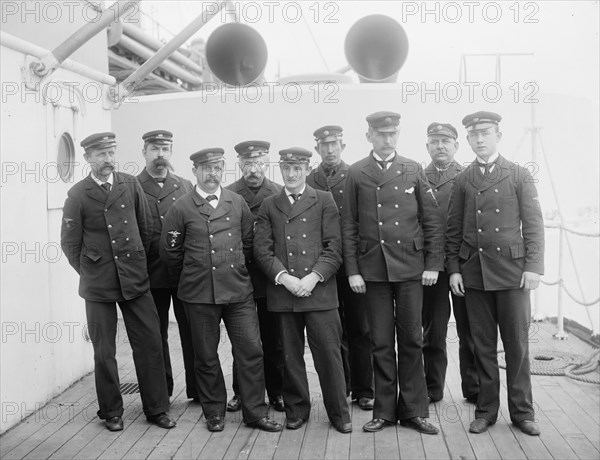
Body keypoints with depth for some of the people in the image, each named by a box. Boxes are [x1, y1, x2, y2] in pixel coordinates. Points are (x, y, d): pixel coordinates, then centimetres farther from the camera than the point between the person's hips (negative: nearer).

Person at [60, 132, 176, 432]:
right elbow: (69, 243, 3)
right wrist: (89, 272, 5)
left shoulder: (131, 185, 3)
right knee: (104, 352, 7)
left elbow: (146, 228, 11)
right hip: (98, 286, -2)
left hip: (135, 280, 2)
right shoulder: (78, 194, -4)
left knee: (150, 344, 4)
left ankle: (156, 409, 18)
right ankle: (111, 412, 24)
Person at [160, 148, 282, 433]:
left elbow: (248, 242, 14)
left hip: (238, 290, 2)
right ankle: (214, 412, 24)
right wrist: (187, 280, 11)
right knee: (206, 356, 8)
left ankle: (255, 412, 14)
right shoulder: (181, 208, -3)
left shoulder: (237, 203, 6)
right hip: (199, 294, -2)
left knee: (251, 349, 1)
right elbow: (169, 253, 3)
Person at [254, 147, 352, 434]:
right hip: (282, 292, 2)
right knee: (290, 355, 8)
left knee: (329, 353, 0)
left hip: (320, 291, -2)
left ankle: (339, 413, 13)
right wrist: (284, 277, -10)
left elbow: (334, 247, 1)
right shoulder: (269, 206, 13)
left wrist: (314, 277, -12)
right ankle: (296, 410, 24)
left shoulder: (324, 201, 8)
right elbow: (262, 249, 4)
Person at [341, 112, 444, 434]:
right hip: (373, 270, 0)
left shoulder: (413, 170, 6)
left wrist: (433, 263, -1)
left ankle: (413, 410, 18)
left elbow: (433, 220, 6)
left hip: (410, 268, 1)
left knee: (411, 340, 6)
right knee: (381, 343, 6)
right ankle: (384, 411, 18)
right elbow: (349, 226, 3)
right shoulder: (356, 174, 4)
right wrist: (352, 270, -3)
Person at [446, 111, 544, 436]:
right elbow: (453, 229, 9)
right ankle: (486, 409, 19)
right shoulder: (462, 180, 8)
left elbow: (533, 224, 1)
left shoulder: (519, 175, 4)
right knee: (483, 345, 7)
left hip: (512, 270, -1)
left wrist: (533, 266, -8)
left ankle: (521, 411, 17)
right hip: (473, 272, 2)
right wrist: (453, 269, 2)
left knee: (517, 343, 4)